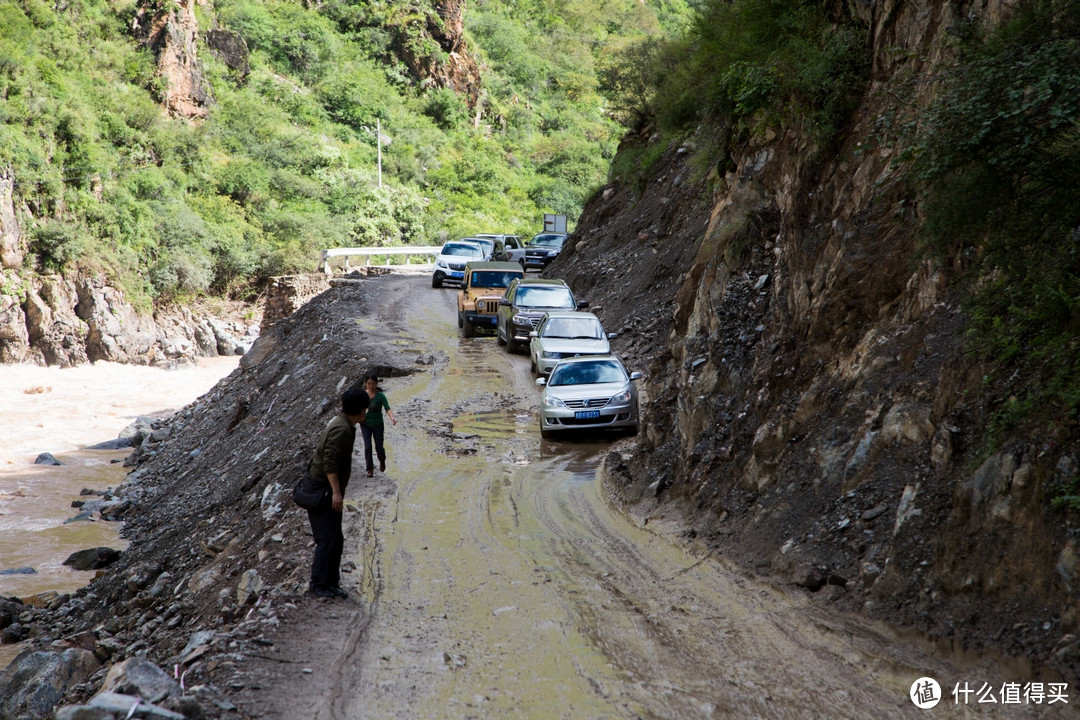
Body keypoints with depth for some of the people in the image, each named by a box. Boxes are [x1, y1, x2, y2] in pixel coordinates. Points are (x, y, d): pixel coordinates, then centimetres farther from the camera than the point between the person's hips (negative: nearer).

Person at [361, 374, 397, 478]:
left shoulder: (380, 395, -12)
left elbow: (387, 408, -24)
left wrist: (392, 417, -40)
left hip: (377, 425, -1)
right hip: (365, 424, 1)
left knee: (379, 447, 5)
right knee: (367, 446, -8)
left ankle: (382, 460, 39)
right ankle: (370, 469, 5)